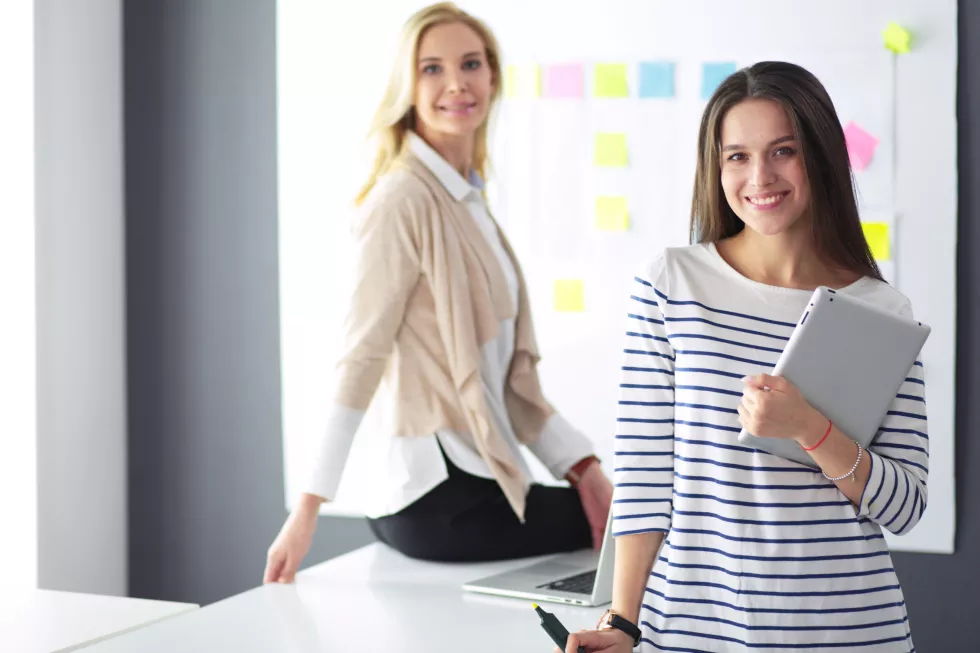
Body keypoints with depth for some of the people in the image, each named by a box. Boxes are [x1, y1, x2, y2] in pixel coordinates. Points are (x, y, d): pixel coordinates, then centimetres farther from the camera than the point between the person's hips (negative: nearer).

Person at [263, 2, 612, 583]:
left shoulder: (468, 202, 14)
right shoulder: (404, 200, -12)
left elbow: (508, 375, 13)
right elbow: (361, 357, -17)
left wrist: (583, 467, 5)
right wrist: (309, 508, -19)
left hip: (481, 482, 8)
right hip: (443, 498, -8)